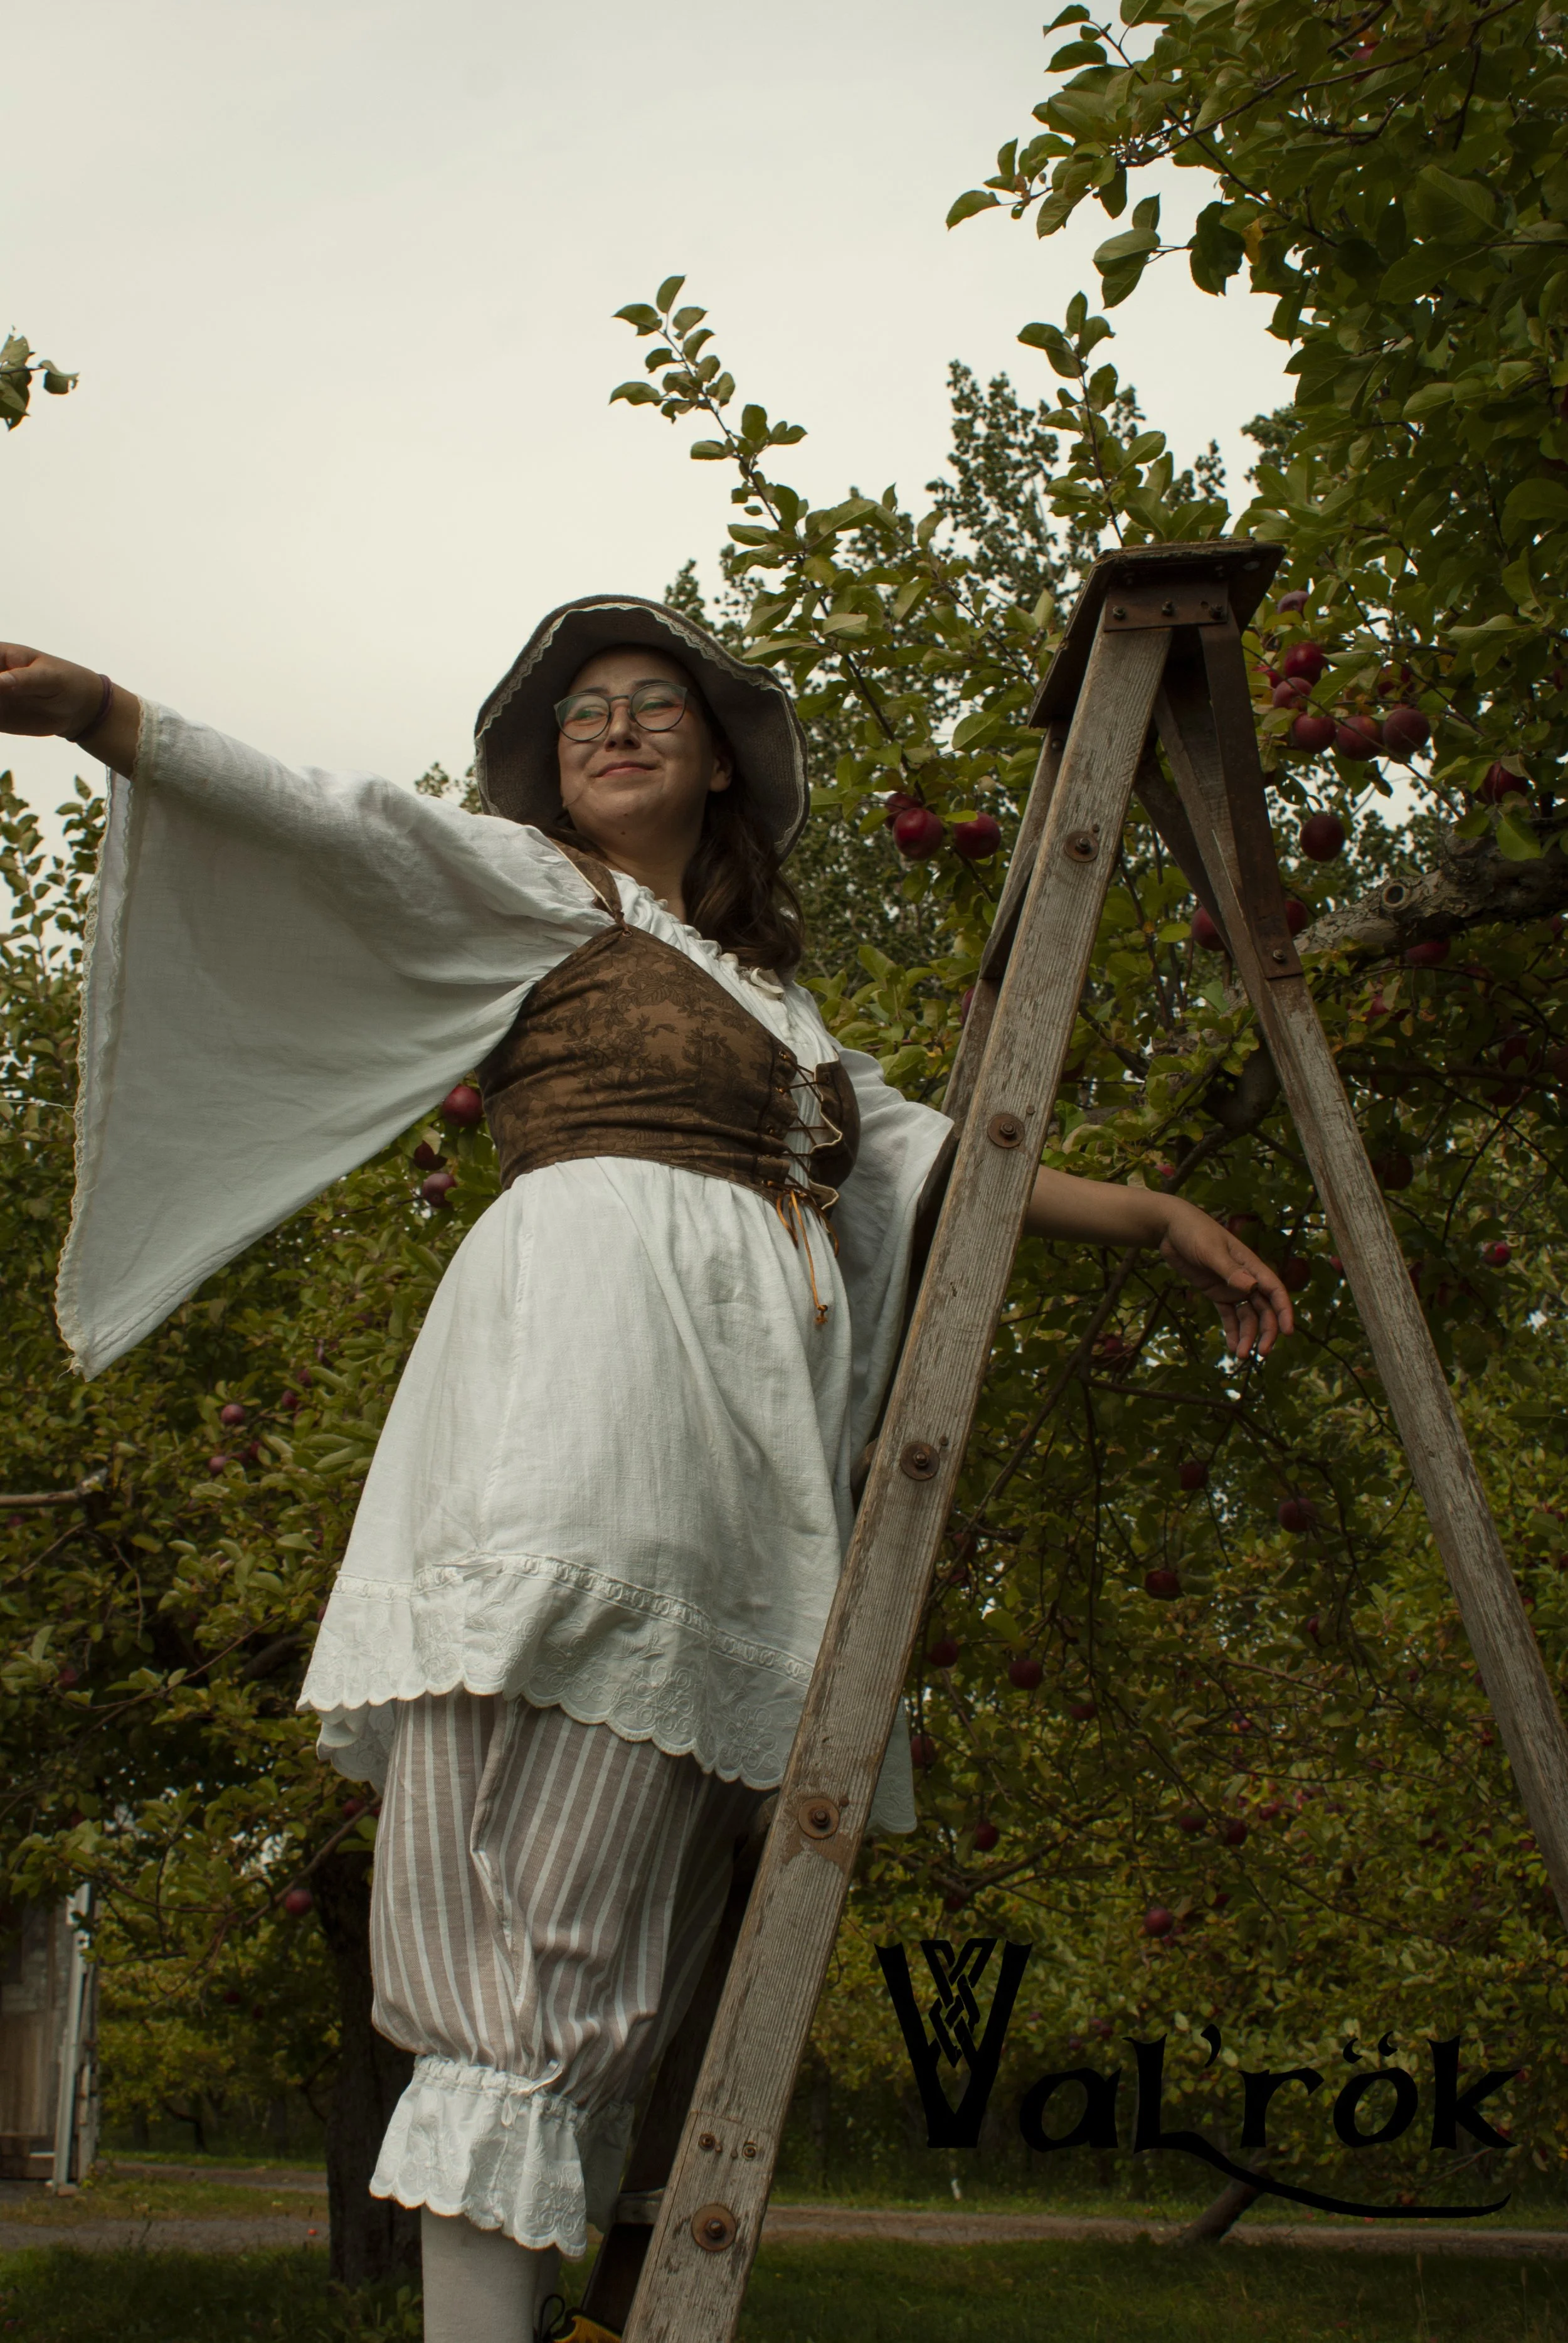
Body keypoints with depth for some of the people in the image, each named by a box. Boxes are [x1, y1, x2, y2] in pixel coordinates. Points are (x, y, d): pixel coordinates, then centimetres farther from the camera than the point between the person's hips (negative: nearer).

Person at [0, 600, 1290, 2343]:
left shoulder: (766, 989, 34)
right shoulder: (534, 892, 17)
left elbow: (928, 1151, 36)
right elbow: (327, 828, 2)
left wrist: (1157, 1218, 34)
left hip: (751, 1442, 7)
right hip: (599, 1332, -6)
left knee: (622, 1939, -2)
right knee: (536, 1926, -19)